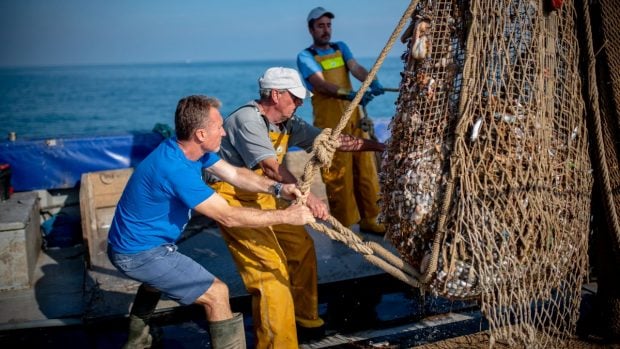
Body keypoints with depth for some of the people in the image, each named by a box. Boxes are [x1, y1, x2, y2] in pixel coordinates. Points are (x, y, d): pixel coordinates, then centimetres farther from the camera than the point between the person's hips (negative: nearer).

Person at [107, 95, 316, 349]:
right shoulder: (175, 169, -32)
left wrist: (277, 188, -10)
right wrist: (285, 216, -24)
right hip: (140, 253, -10)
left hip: (132, 242, 10)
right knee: (216, 293, -12)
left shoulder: (189, 149, -4)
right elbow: (228, 217, -30)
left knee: (158, 277, 38)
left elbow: (234, 174, 4)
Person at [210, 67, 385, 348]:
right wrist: (307, 197, -44)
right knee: (271, 266, -18)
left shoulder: (288, 123, 3)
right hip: (233, 199, -9)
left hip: (262, 197, 9)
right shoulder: (247, 120, -23)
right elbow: (271, 166, -35)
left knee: (301, 246, 11)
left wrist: (378, 146, 7)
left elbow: (332, 140, 8)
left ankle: (304, 320, 28)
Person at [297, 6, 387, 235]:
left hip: (354, 119, 5)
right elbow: (321, 84, -18)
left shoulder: (341, 48, 14)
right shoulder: (306, 56, -3)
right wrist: (351, 95, -33)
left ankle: (368, 219, 20)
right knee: (338, 176, -2)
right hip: (330, 125, -5)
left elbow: (356, 68, -4)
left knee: (365, 170, 8)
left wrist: (373, 82, -26)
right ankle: (343, 226, 9)